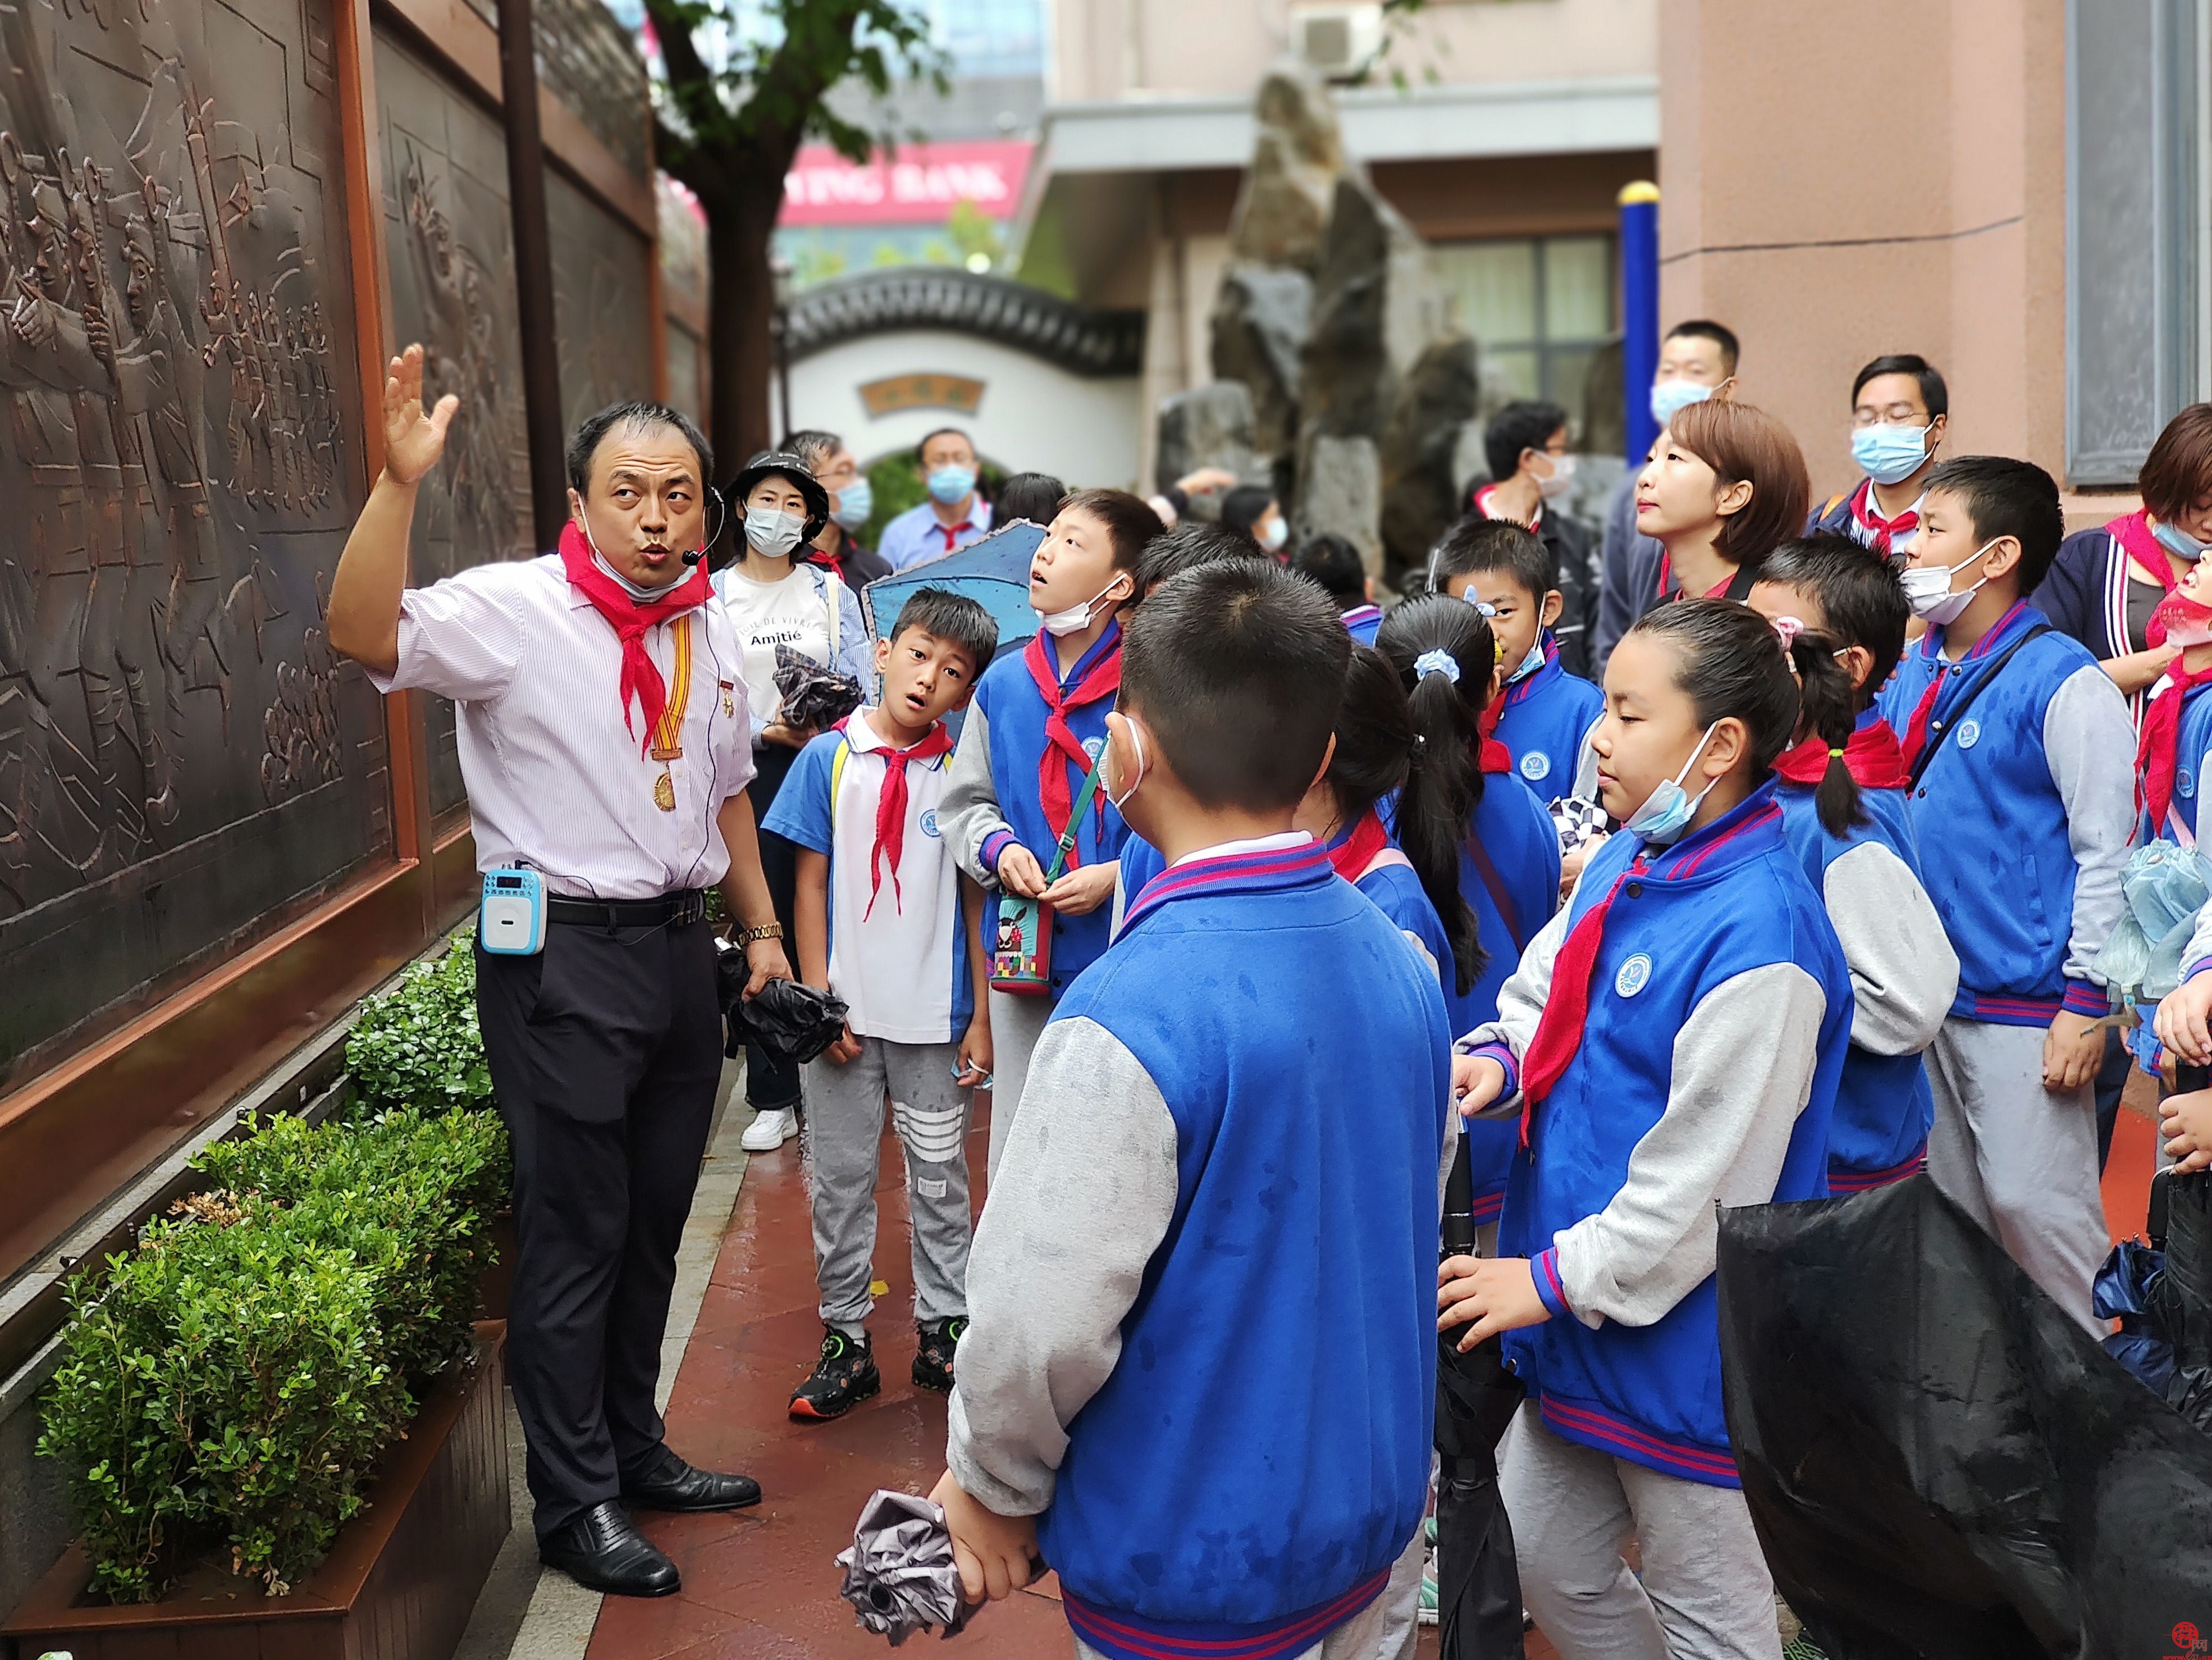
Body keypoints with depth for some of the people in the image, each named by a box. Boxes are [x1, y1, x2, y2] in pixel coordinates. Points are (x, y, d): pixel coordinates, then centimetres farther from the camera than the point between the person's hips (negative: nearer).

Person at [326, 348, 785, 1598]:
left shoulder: (709, 630, 8)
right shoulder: (514, 610, -13)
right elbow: (367, 634, -32)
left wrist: (764, 930, 21)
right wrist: (401, 481, -43)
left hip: (679, 941, 7)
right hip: (561, 954, -7)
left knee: (654, 1222, 17)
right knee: (576, 1236, 2)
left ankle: (635, 1450, 35)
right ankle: (576, 1505, 16)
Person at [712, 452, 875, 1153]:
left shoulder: (830, 591, 9)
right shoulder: (713, 595, 4)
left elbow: (863, 683, 3)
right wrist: (766, 731, -16)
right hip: (751, 773, -1)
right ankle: (773, 1098, 8)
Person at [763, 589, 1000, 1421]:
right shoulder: (829, 758, -2)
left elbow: (976, 900, 1)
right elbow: (810, 884, 0)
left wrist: (980, 1020, -1)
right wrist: (818, 999, -6)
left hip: (935, 1016, 0)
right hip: (846, 1011, 0)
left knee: (940, 1177, 10)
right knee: (841, 1178, 9)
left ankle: (942, 1329, 24)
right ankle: (846, 1341, 20)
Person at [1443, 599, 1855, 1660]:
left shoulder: (1759, 940, -26)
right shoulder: (1624, 862, 1)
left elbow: (1701, 1184, -24)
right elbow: (1544, 997, 12)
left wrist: (1557, 1280, -16)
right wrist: (1493, 1060, -10)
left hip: (1683, 1339, -8)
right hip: (1581, 1330, 8)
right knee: (1548, 1571, 23)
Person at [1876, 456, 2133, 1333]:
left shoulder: (2064, 684, -13)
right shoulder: (1911, 675, 8)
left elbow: (2106, 850, -13)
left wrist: (2087, 1003, -15)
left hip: (2024, 1007, -7)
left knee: (2034, 1210, -1)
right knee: (1944, 1209, 17)